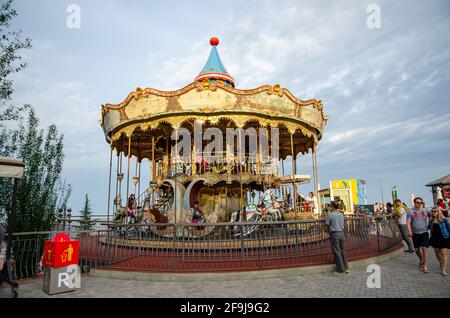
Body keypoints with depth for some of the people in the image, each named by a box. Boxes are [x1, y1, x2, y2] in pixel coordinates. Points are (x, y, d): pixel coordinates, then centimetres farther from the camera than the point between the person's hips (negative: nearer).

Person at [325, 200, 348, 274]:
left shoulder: (330, 215, -12)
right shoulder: (341, 214, 6)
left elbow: (327, 224, -5)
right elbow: (343, 224, 15)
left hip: (334, 234, -5)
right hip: (342, 233, 5)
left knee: (337, 252, 2)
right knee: (343, 251, 14)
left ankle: (341, 270, 7)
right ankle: (346, 268, 21)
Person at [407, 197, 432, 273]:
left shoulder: (425, 210, 1)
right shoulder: (411, 211, -3)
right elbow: (408, 222, -6)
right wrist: (409, 231, -18)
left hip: (424, 232, -1)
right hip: (415, 233, 1)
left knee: (425, 248, -10)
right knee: (417, 249, 12)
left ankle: (425, 267, -6)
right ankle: (421, 261, 38)